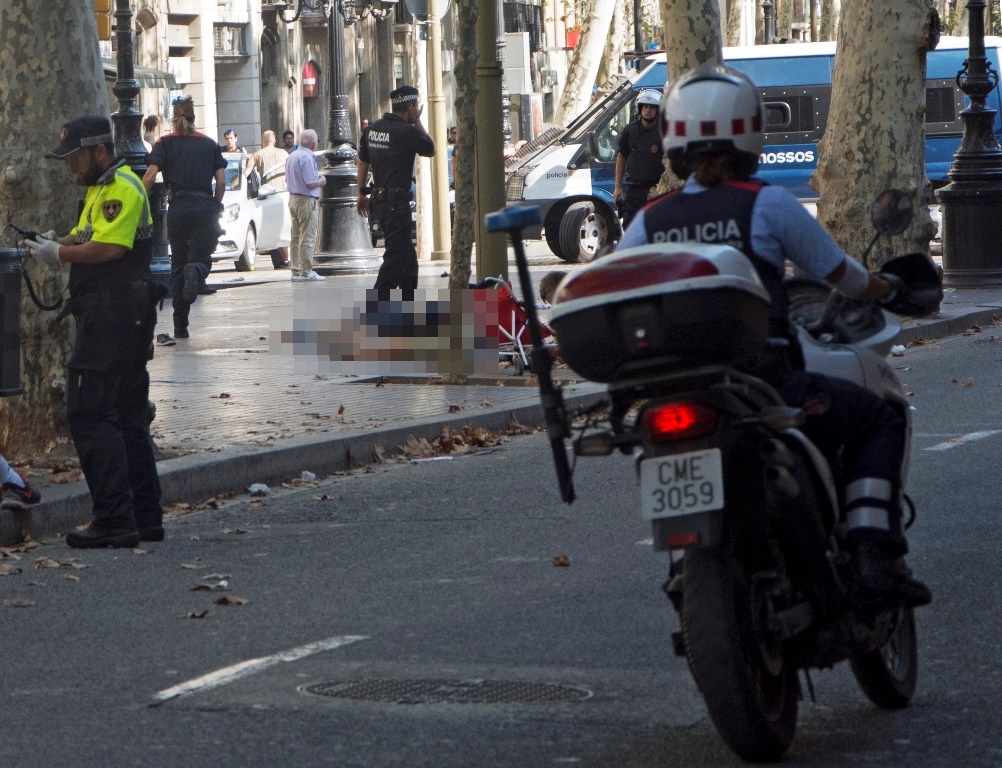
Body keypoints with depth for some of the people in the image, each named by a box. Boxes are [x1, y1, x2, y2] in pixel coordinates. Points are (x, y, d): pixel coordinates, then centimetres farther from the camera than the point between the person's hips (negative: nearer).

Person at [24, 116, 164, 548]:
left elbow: (108, 247, -22)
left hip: (114, 316, -11)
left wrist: (59, 253, -13)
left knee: (90, 415, -12)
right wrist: (52, 245, 2)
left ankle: (114, 520, -14)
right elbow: (84, 238, 21)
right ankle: (145, 519, 17)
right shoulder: (100, 189, 21)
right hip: (124, 319, 11)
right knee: (128, 418, 13)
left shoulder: (122, 188, -13)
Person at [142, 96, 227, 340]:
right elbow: (221, 182, 6)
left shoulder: (165, 143, 5)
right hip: (205, 207, 0)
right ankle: (197, 270, -34)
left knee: (177, 265, 10)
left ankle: (180, 326, 6)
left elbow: (150, 176, -7)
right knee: (202, 258, 6)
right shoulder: (209, 144, 11)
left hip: (178, 208, 0)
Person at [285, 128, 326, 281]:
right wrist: (322, 181, -1)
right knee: (308, 238, -6)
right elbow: (311, 183, -22)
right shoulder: (307, 158, -17)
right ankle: (306, 271, -6)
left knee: (296, 237, 13)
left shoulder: (291, 156, 11)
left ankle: (296, 270, 15)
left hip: (293, 198, 9)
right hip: (307, 200, -9)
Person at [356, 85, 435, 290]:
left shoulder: (373, 129, 9)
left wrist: (362, 194, 24)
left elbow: (362, 162, 15)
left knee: (408, 257, 17)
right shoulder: (408, 132, -15)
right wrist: (418, 122, 8)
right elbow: (430, 150, 2)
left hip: (379, 201, 9)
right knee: (396, 256, -7)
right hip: (397, 203, -9)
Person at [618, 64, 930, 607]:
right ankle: (872, 554, -2)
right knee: (878, 421, 14)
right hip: (765, 388, -5)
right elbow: (840, 274, 4)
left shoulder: (648, 221, 6)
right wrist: (886, 290, 25)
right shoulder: (766, 204, -4)